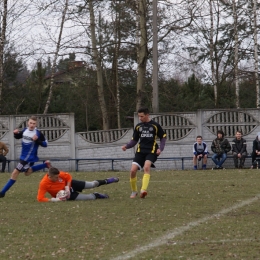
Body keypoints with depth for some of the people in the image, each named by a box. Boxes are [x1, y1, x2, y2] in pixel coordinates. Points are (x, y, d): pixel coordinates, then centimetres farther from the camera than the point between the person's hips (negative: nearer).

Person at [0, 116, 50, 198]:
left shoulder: (38, 133, -17)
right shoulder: (25, 130, 1)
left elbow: (45, 144, -10)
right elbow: (17, 136, 18)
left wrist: (37, 140, -27)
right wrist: (15, 133, -6)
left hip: (30, 158, -8)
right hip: (23, 156, 8)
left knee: (15, 172, -7)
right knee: (27, 172, 26)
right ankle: (45, 164, 33)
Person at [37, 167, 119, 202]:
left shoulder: (59, 174, -26)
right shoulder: (43, 184, -37)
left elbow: (68, 176, -6)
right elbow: (40, 198, -36)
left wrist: (67, 187, -19)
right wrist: (54, 199, -41)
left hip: (69, 184, 3)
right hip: (63, 195, -3)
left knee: (91, 184, 10)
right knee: (90, 197, -9)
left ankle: (105, 181, 38)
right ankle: (96, 195, 26)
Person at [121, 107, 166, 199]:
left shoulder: (155, 125, 1)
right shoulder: (138, 126, 11)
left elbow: (163, 137, 8)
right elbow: (134, 140, 15)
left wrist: (160, 148, -7)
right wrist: (126, 146, -3)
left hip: (151, 151, -4)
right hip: (140, 151, 4)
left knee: (146, 167, -30)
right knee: (133, 170, -10)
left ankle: (143, 190, -39)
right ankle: (134, 191, 12)